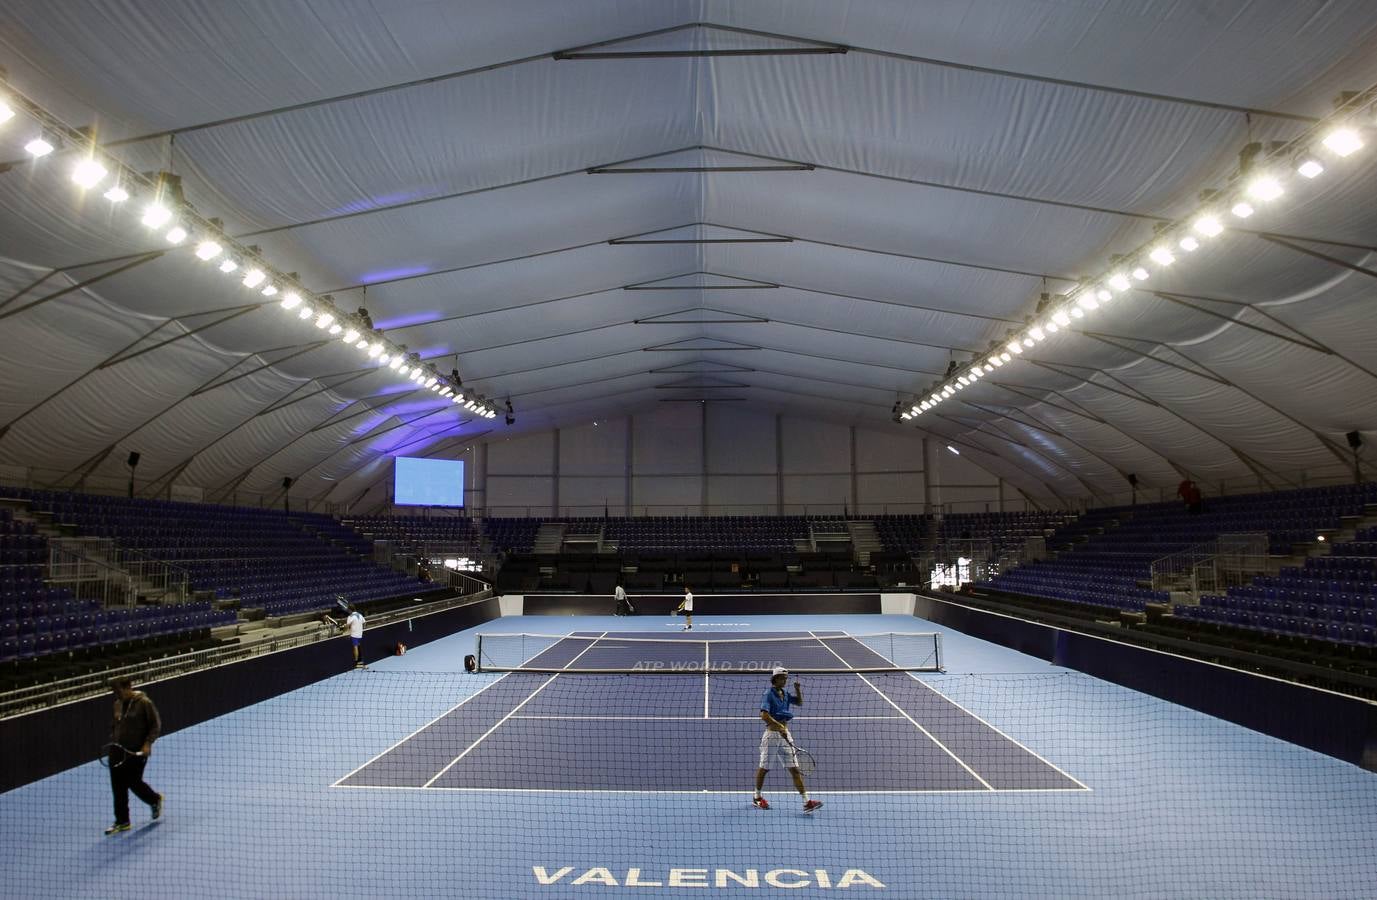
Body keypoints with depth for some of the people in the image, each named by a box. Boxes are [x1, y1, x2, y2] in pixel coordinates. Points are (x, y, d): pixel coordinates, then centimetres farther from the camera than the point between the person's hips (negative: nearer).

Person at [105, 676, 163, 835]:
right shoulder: (118, 704, 7)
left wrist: (147, 743, -18)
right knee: (118, 786, 6)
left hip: (137, 751, -6)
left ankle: (155, 800, 30)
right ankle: (122, 822, 17)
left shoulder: (144, 703, -12)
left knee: (134, 783, 0)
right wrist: (112, 742, 11)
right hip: (118, 750, 6)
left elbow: (156, 725, -10)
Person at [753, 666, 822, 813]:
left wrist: (798, 690, 6)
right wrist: (779, 726, -27)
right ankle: (757, 797, 28)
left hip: (784, 734, 6)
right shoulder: (768, 695, -11)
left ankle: (806, 802, -6)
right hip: (772, 734, -6)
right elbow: (764, 715, -22)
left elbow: (800, 703, 24)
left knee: (795, 769, -1)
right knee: (764, 768, 8)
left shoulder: (785, 694, 11)